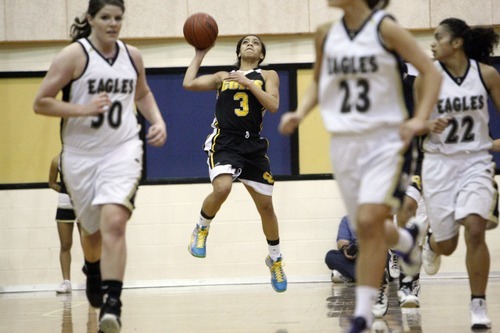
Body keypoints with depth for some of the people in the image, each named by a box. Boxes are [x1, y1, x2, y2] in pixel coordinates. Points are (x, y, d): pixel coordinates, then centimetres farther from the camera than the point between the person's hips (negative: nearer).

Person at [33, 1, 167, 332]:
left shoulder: (132, 56, 4)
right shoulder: (74, 55, -9)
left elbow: (142, 94, 24)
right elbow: (40, 102, -10)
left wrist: (158, 121, 6)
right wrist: (83, 109, -21)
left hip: (123, 149, 0)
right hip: (81, 154, 0)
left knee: (114, 222, -22)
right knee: (93, 230, 16)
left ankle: (112, 305, -25)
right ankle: (93, 271, 52)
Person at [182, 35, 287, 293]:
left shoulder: (267, 76, 12)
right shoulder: (223, 77, 17)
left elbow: (273, 105, -5)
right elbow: (189, 84, 6)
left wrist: (248, 83, -11)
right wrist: (200, 54, 13)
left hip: (253, 145, 1)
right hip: (224, 142, -1)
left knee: (265, 206, 4)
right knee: (222, 188, -31)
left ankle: (275, 260, 24)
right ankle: (201, 230, -3)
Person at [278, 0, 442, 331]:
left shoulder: (385, 28, -7)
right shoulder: (326, 34, 6)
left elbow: (430, 72, -6)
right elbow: (319, 82, 20)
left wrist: (419, 119, -18)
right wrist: (300, 112, 2)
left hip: (385, 140, -5)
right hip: (344, 143, 5)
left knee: (369, 222, -19)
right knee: (369, 230, 9)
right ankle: (406, 239, 45)